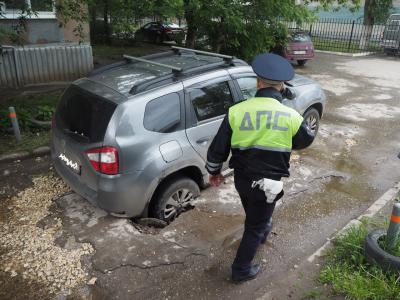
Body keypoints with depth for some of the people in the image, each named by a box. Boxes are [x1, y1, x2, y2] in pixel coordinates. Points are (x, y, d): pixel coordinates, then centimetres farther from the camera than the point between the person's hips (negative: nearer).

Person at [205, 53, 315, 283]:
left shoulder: (236, 111, -13)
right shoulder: (291, 116, -15)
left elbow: (218, 149, -7)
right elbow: (307, 140, 7)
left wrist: (214, 172, 11)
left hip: (242, 178, 3)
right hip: (268, 184, -3)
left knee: (254, 214, 32)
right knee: (255, 226, 17)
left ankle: (263, 229, 62)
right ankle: (241, 270, 30)